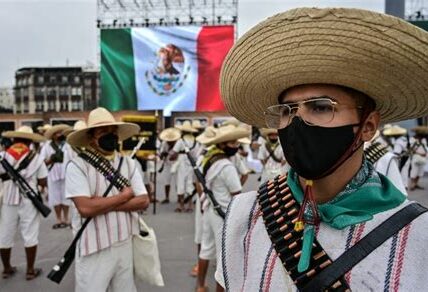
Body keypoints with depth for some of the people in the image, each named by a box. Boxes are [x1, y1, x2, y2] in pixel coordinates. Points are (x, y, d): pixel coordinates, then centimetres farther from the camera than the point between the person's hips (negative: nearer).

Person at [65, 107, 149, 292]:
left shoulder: (128, 164, 3)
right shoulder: (77, 166, -11)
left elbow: (143, 201, -4)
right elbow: (85, 208, -22)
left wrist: (104, 204, -15)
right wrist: (124, 196, -12)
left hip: (125, 244, 5)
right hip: (94, 250, -4)